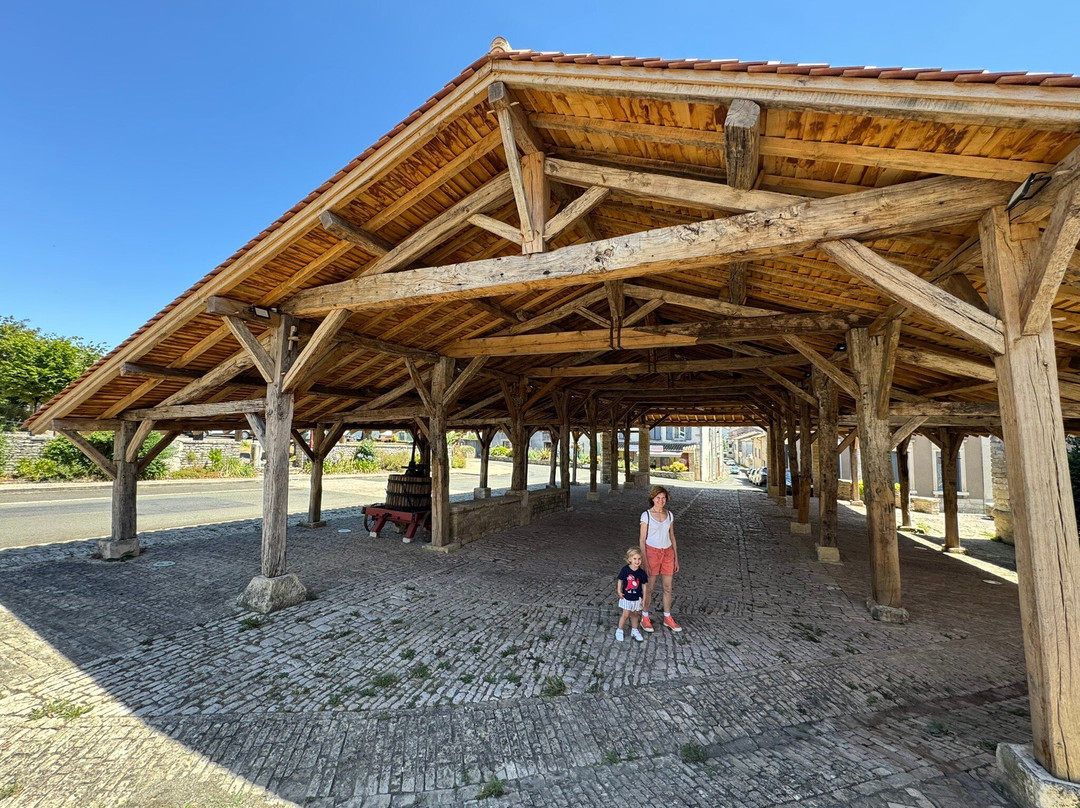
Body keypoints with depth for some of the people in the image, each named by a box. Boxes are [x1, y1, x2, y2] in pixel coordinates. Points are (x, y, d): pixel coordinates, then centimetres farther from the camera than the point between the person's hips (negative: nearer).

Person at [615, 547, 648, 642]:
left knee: (635, 614, 16)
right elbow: (620, 580, -5)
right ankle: (619, 631, 21)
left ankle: (634, 631, 35)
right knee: (626, 615, 2)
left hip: (637, 598, 2)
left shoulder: (642, 572, -9)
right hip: (626, 597, -2)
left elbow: (644, 585, -1)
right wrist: (619, 591, -13)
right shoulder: (625, 570, -15)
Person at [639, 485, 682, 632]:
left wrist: (676, 559, 10)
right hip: (652, 552, -4)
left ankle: (667, 618, 28)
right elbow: (642, 540, -8)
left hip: (668, 553, 4)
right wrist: (644, 562, -12)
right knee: (649, 588, 6)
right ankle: (645, 618, 21)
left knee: (667, 588, 11)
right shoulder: (646, 515, -8)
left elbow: (672, 537, 11)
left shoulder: (670, 515, 5)